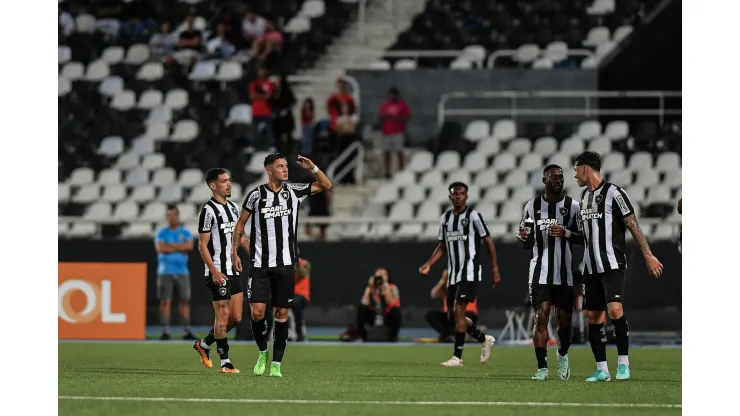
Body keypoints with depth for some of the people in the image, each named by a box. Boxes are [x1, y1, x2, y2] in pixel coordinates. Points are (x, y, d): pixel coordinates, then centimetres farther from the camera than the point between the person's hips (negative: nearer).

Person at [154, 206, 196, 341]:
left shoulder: (185, 233, 9)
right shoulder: (162, 233, 4)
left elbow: (189, 246, -9)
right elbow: (160, 248, -13)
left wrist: (170, 245, -10)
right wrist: (180, 247, -8)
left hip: (182, 272, 2)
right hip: (165, 272, -2)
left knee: (185, 300, 0)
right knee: (165, 301, -5)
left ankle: (186, 331, 2)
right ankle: (165, 331, -5)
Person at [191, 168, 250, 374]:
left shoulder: (234, 208, 14)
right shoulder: (208, 211, -10)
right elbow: (202, 245, -12)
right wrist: (214, 271, -19)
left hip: (234, 270, 8)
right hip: (218, 272, -8)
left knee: (236, 317, 7)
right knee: (223, 315, -6)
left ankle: (204, 344, 24)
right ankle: (225, 362, 0)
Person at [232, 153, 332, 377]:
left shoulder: (293, 191, 4)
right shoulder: (256, 195, -2)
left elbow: (326, 185, 11)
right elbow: (241, 223, 8)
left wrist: (312, 168, -6)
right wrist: (234, 252, 4)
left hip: (285, 265, 2)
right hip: (260, 265, -2)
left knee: (281, 314, 2)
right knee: (257, 312, -11)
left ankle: (276, 364, 8)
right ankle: (263, 353, 14)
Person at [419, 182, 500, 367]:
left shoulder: (473, 216, -7)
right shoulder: (445, 218, 11)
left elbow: (488, 242, -5)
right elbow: (442, 246, 18)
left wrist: (495, 270, -9)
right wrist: (428, 264, 3)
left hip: (470, 272, -7)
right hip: (453, 273, 7)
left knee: (459, 311, -15)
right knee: (453, 316, 8)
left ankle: (457, 357, -13)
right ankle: (485, 340, 29)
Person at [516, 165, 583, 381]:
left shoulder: (572, 206, 3)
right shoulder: (532, 206, 7)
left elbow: (583, 238, 3)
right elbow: (526, 241, 15)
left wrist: (566, 233, -15)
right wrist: (523, 237, -9)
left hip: (565, 272, 0)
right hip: (540, 271, 0)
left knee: (564, 318, 6)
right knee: (541, 315, -11)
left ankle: (563, 355, 35)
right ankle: (542, 367, -10)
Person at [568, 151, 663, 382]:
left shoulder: (614, 193, -9)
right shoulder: (584, 195, 15)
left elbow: (633, 225, -10)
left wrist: (648, 255, -13)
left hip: (612, 265, -8)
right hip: (591, 266, 8)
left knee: (615, 309, -22)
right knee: (593, 317, 5)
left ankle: (623, 363, -13)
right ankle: (602, 370, 10)